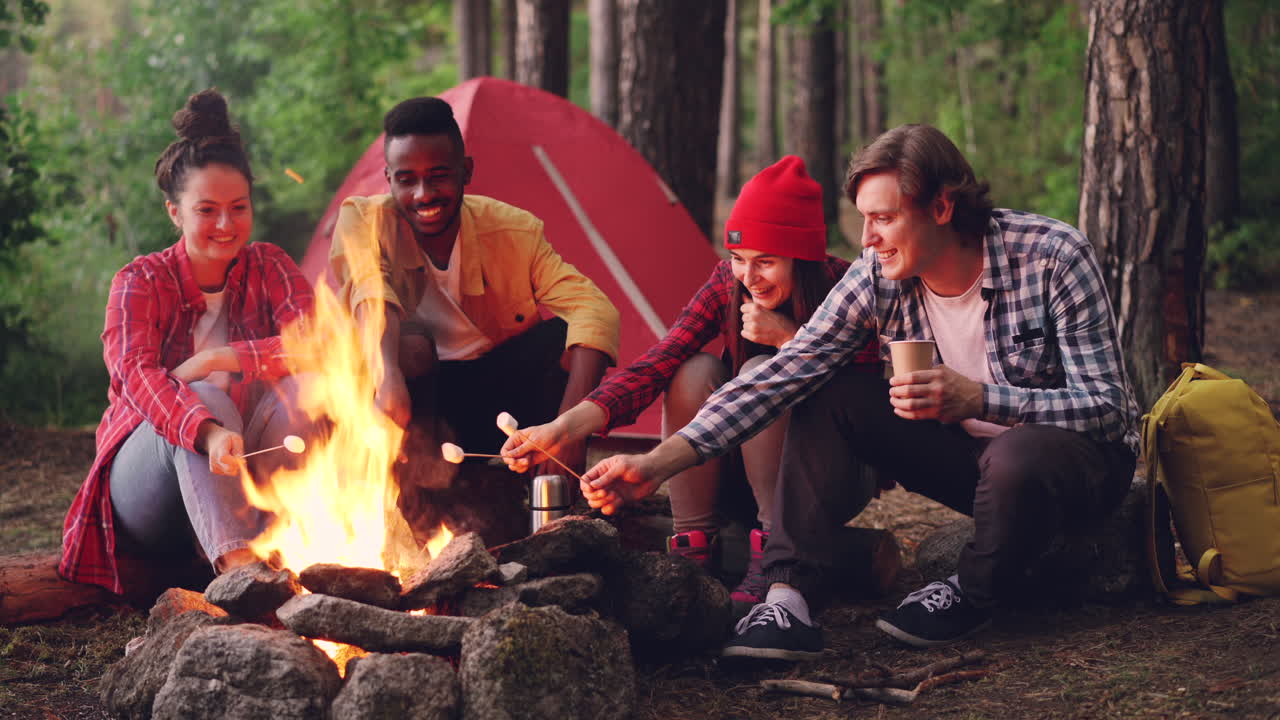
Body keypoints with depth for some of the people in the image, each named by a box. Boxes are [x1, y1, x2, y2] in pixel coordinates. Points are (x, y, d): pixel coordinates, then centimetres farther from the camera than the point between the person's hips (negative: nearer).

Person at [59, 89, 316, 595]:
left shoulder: (268, 268, 4)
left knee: (298, 387, -24)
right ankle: (237, 563, -51)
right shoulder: (141, 283, -5)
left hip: (248, 487, 2)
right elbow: (134, 372, -26)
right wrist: (208, 432, -46)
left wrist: (218, 358, -23)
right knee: (203, 397, -32)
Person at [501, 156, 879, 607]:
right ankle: (693, 548, -16)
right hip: (743, 468, 4)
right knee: (695, 370, -23)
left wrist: (790, 338, -29)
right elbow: (656, 365, -19)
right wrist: (565, 428, -32)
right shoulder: (729, 282, -10)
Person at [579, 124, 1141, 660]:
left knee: (1018, 457, -40)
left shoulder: (1053, 257, -23)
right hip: (968, 454, 5)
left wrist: (979, 398, -39)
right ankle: (789, 599, -20)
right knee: (826, 395, -12)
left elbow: (1105, 406, -24)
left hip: (1083, 455, -5)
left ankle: (971, 597, -10)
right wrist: (659, 463, -23)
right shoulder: (878, 277, -11)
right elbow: (782, 376, -14)